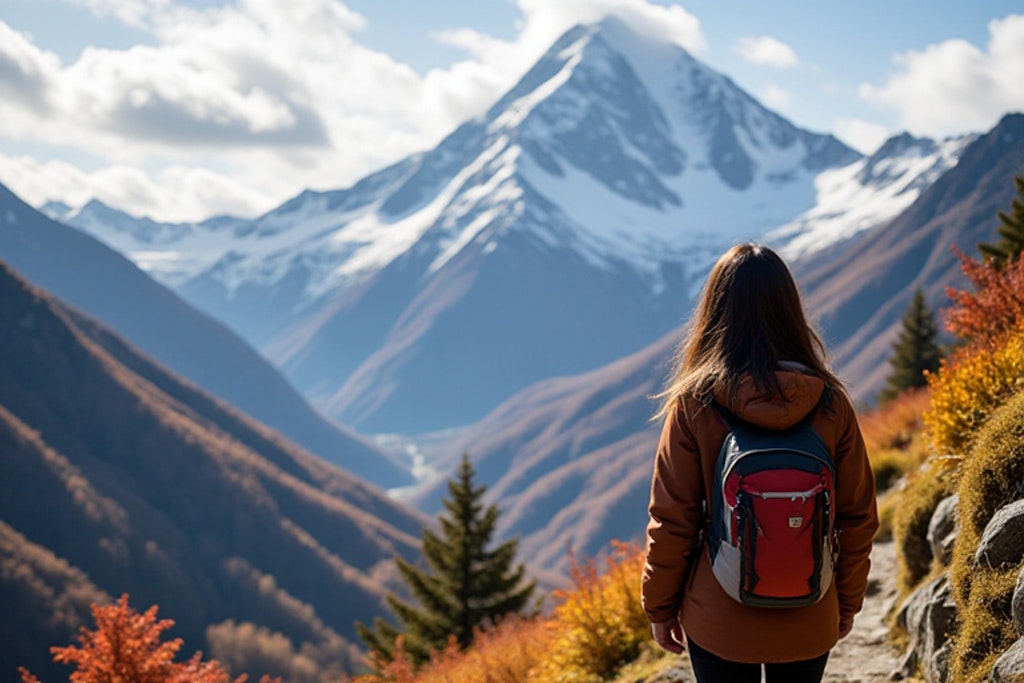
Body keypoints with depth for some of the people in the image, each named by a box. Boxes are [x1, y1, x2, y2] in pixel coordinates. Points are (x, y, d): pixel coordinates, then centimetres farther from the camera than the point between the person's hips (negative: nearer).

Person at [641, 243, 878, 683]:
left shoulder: (694, 404, -15)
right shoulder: (831, 404, -10)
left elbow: (671, 520, -10)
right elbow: (857, 518, -2)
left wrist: (660, 608, 3)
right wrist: (846, 603, 12)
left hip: (719, 625, -2)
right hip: (809, 624, 2)